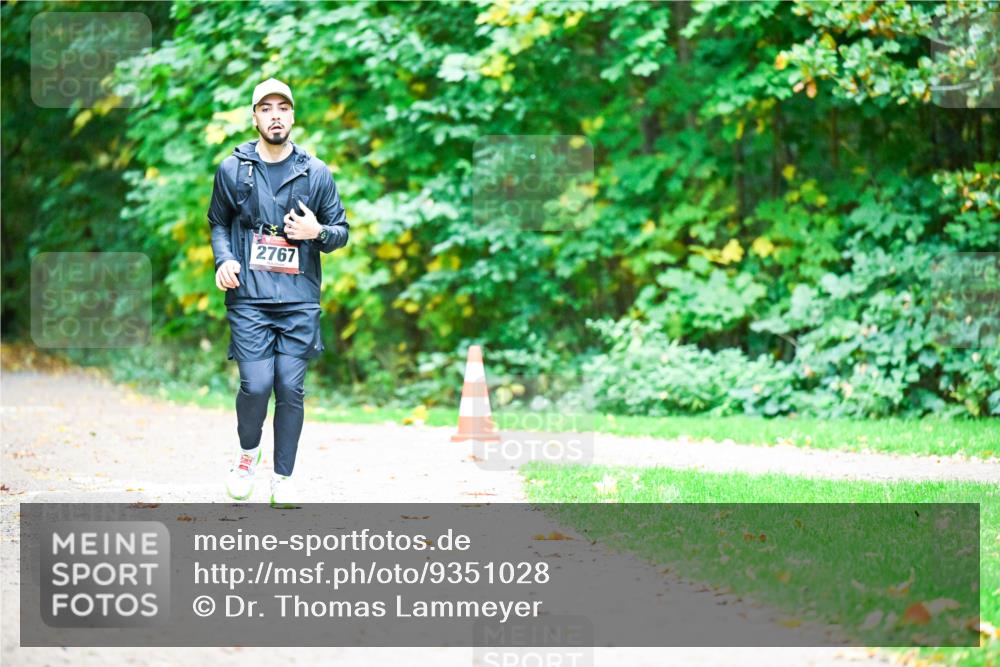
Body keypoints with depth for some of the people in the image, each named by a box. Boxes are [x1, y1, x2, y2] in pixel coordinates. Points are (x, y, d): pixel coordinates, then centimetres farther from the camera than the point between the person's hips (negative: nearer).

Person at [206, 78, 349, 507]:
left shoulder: (316, 173, 6)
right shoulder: (232, 169, 6)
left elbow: (341, 231, 12)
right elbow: (218, 223, 17)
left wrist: (317, 232, -10)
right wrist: (224, 259, -2)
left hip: (300, 300, 1)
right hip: (249, 298, -1)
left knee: (291, 389, -1)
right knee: (256, 385, -11)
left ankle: (283, 479, 12)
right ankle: (248, 452, 18)